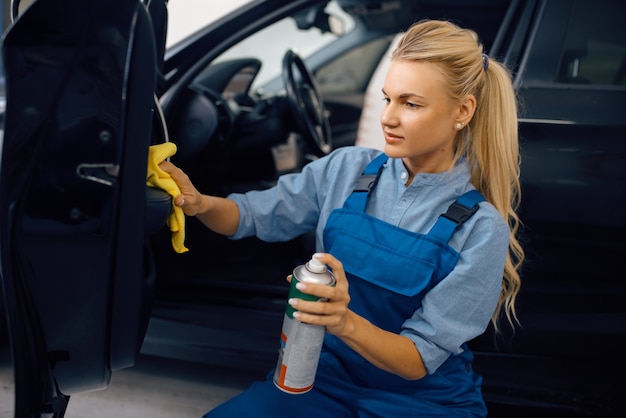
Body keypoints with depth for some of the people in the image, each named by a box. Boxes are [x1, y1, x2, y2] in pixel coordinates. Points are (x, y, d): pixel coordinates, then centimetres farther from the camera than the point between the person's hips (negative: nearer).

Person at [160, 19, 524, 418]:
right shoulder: (347, 169, -4)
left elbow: (419, 360, -16)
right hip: (328, 376, 3)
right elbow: (253, 216, 3)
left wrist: (345, 322, -35)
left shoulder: (481, 229, -14)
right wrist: (200, 203, -19)